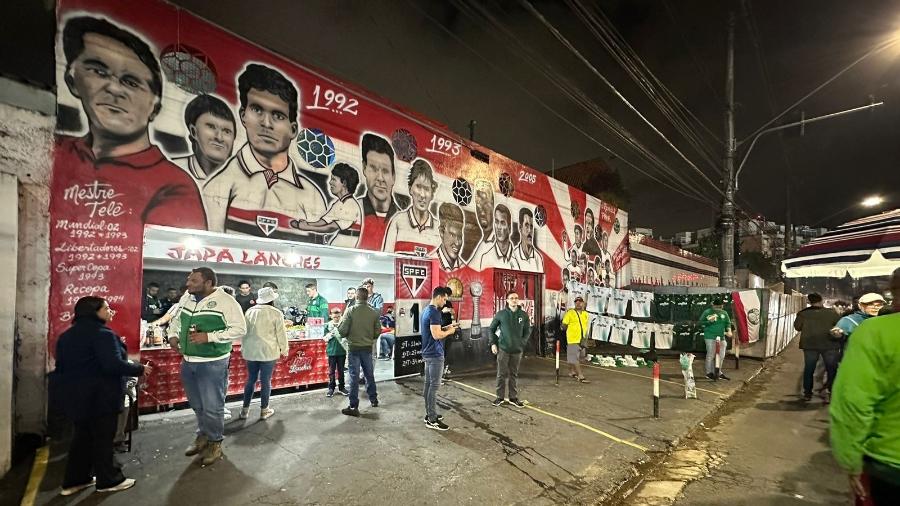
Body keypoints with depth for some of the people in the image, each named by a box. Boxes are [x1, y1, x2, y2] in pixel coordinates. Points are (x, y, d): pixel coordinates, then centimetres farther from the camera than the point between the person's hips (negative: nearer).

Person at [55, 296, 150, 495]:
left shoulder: (66, 336, 10)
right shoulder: (102, 334, -20)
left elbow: (61, 367, 18)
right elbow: (113, 365, -28)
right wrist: (140, 369, -15)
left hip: (75, 395, 9)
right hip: (100, 396, -9)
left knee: (82, 436, 19)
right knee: (103, 437, 3)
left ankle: (74, 480, 28)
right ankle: (108, 480, 15)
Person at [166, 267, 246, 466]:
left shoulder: (225, 301, -18)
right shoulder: (186, 298, 5)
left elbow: (240, 329, -20)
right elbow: (176, 319, 24)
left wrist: (209, 336, -25)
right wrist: (173, 335, 6)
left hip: (213, 363, -7)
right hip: (188, 361, 7)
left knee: (212, 407, 4)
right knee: (197, 405, 21)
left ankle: (215, 442, 24)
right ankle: (203, 435, 41)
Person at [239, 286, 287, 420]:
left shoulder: (250, 311, 3)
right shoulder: (276, 313, -9)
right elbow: (281, 333, -7)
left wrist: (243, 347, 22)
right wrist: (284, 349, 5)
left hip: (251, 351, 4)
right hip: (268, 352, -4)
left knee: (251, 379, 16)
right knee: (266, 381, 4)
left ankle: (245, 409, 22)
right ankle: (264, 410, 14)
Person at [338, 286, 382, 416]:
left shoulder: (350, 310, -14)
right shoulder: (374, 312, -5)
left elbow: (343, 330, -15)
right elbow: (378, 331, -2)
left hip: (354, 348, -3)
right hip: (368, 348, 3)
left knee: (354, 376, 3)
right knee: (369, 374, 19)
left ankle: (354, 407, 9)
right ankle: (373, 399, 32)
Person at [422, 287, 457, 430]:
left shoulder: (426, 310, 12)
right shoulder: (435, 312, -20)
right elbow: (436, 335, -25)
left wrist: (446, 327, 13)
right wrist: (449, 331, -8)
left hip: (428, 353, 10)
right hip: (435, 354, -10)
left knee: (428, 384, 14)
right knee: (434, 386, -4)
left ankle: (429, 414, 24)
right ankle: (432, 420, 3)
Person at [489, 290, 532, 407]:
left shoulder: (524, 315, 2)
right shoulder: (501, 314, -3)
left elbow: (527, 331, 9)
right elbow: (492, 329, 5)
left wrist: (522, 342, -2)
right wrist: (493, 343, -1)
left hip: (517, 350, 2)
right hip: (503, 349, -2)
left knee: (514, 374, 11)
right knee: (502, 374, 4)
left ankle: (514, 397, 22)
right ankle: (500, 397, 17)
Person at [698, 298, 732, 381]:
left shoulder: (724, 313, 10)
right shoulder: (707, 312, -4)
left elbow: (728, 323, 10)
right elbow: (701, 323, -3)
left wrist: (729, 331, -7)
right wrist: (709, 321, -18)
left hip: (721, 337, 5)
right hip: (710, 337, -5)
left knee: (721, 356, 10)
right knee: (711, 355, -3)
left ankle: (719, 372, 24)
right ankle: (709, 372, 10)